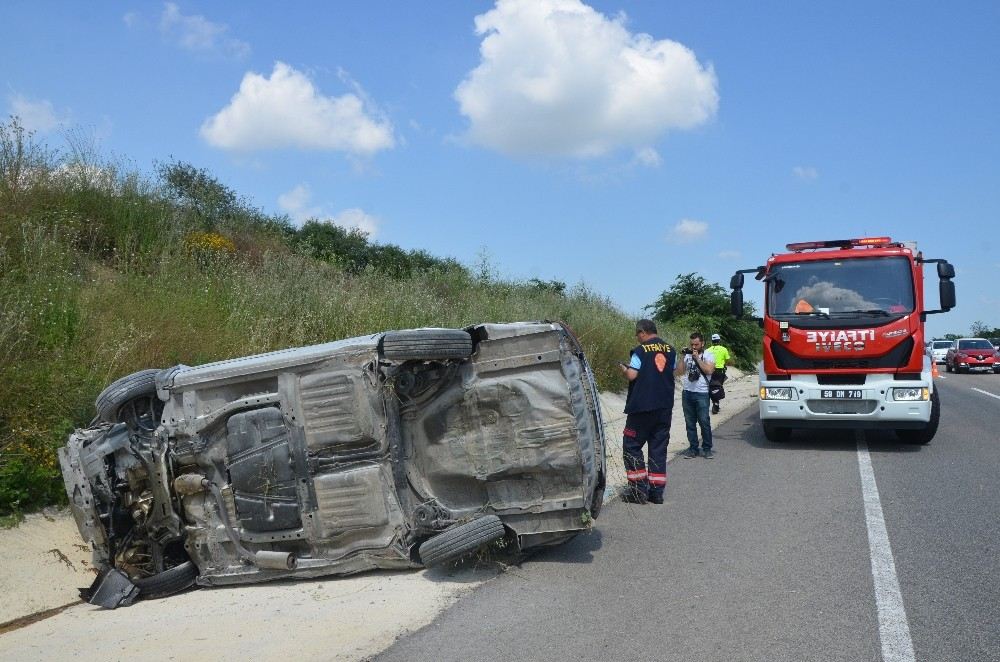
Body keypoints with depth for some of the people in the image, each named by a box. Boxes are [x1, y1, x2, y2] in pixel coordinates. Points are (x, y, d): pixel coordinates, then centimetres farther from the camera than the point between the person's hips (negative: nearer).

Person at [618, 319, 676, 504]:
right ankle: (657, 491, 10)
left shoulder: (641, 351, -10)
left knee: (631, 446, 4)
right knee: (658, 448, 10)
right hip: (665, 406, 6)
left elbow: (631, 375, -15)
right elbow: (671, 373, 14)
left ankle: (639, 489, 0)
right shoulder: (671, 351, 8)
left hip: (642, 406, -6)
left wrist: (623, 368, 5)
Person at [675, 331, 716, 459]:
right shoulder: (687, 355, 11)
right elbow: (679, 372, 3)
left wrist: (697, 358, -11)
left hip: (702, 393, -4)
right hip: (687, 393, 4)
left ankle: (707, 449, 6)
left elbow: (709, 370, -13)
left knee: (704, 422, -5)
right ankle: (693, 449, 13)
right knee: (690, 423, 6)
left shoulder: (708, 355, 3)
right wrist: (683, 357, -4)